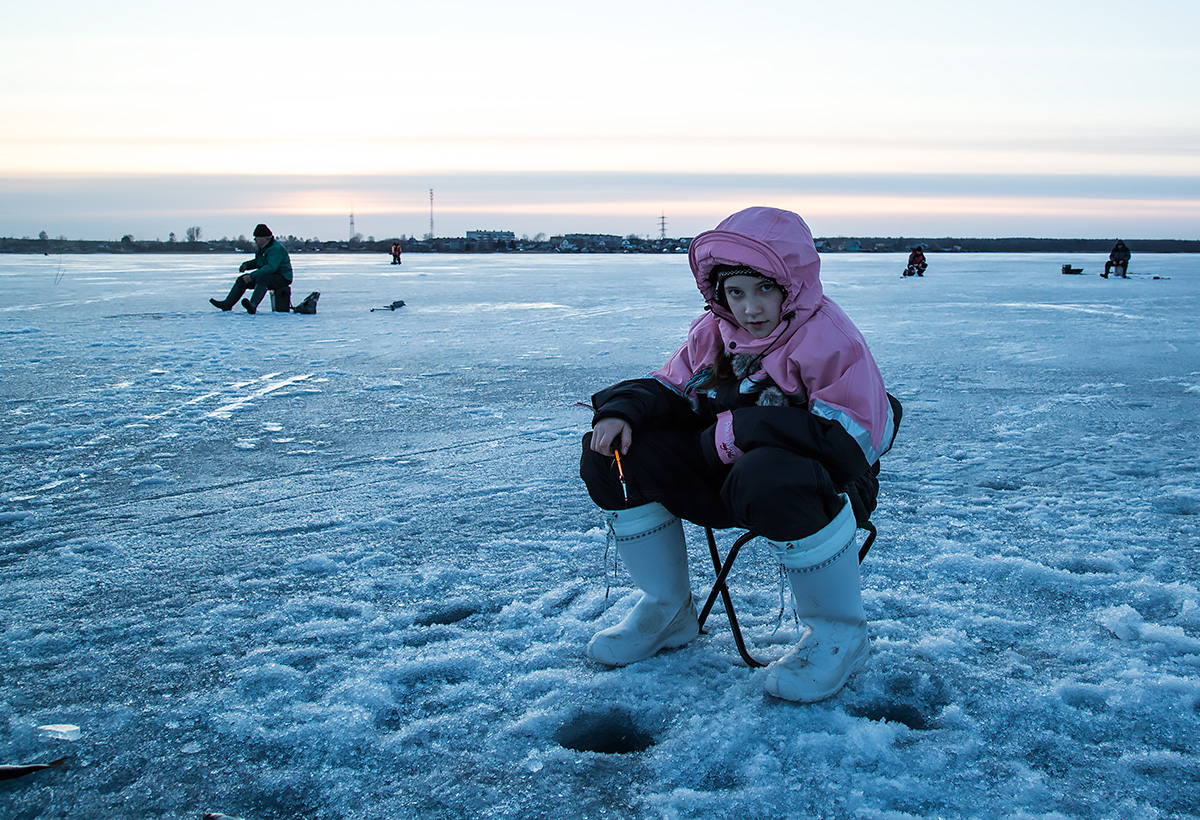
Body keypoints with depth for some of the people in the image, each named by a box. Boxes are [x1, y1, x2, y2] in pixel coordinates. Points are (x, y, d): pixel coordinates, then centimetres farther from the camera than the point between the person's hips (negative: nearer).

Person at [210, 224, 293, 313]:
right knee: (242, 280, 1)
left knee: (262, 279, -40)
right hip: (267, 275, 10)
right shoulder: (263, 247, 12)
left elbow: (271, 267, -32)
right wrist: (246, 265, 4)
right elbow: (257, 262, 26)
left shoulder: (276, 249, -21)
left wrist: (251, 277, -32)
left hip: (281, 278, -10)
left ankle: (253, 306, -59)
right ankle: (227, 304, -5)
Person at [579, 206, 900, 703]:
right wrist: (624, 411, -11)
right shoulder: (713, 332, 6)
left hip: (821, 484, -7)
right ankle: (666, 612, 7)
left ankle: (840, 632, -18)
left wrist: (733, 433, -24)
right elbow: (669, 389, 15)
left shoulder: (827, 339, -16)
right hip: (725, 478, 7)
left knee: (768, 477, -44)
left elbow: (851, 438, -25)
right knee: (613, 456, -6)